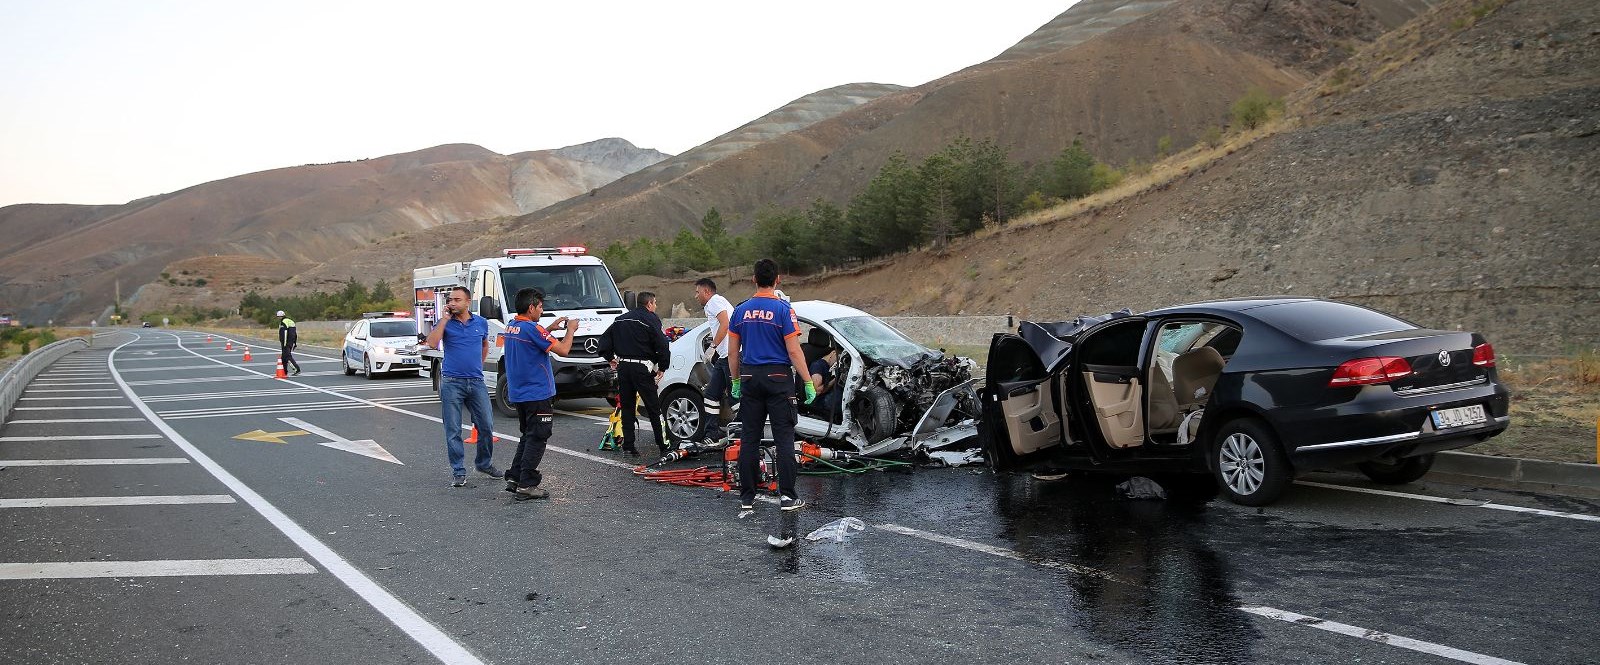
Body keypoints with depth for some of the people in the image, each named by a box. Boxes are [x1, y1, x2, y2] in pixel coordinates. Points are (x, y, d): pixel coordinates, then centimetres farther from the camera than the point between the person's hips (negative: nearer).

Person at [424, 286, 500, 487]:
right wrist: (445, 318, -14)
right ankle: (459, 472, 6)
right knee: (453, 430, 0)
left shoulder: (481, 323, 8)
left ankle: (484, 463, 25)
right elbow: (432, 343, -17)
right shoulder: (445, 323, 0)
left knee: (486, 426, 4)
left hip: (476, 382, 2)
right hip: (452, 383, -2)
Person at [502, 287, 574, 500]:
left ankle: (514, 478, 19)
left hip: (517, 394, 9)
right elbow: (563, 350, -19)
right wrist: (570, 330, -4)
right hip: (537, 394, -9)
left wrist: (550, 329, 18)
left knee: (528, 436, 19)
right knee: (536, 439, -3)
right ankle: (527, 485, -4)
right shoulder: (532, 329, -19)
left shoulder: (511, 327, 9)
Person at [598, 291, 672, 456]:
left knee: (627, 407, 11)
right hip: (642, 367, -5)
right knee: (654, 407, 1)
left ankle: (628, 445, 9)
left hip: (623, 367, 5)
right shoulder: (651, 319, -5)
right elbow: (662, 345, -12)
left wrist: (611, 358, 24)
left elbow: (605, 340, 17)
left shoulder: (621, 320, 15)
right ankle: (663, 445, 2)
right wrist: (662, 367, -2)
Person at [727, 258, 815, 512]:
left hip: (750, 379, 4)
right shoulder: (783, 309, -8)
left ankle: (746, 496, 10)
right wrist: (809, 383, -6)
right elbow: (794, 351, -11)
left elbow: (732, 352, 9)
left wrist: (736, 381, 20)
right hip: (778, 378, -4)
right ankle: (787, 496, -3)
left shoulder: (741, 310, 6)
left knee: (749, 439, 7)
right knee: (784, 439, -1)